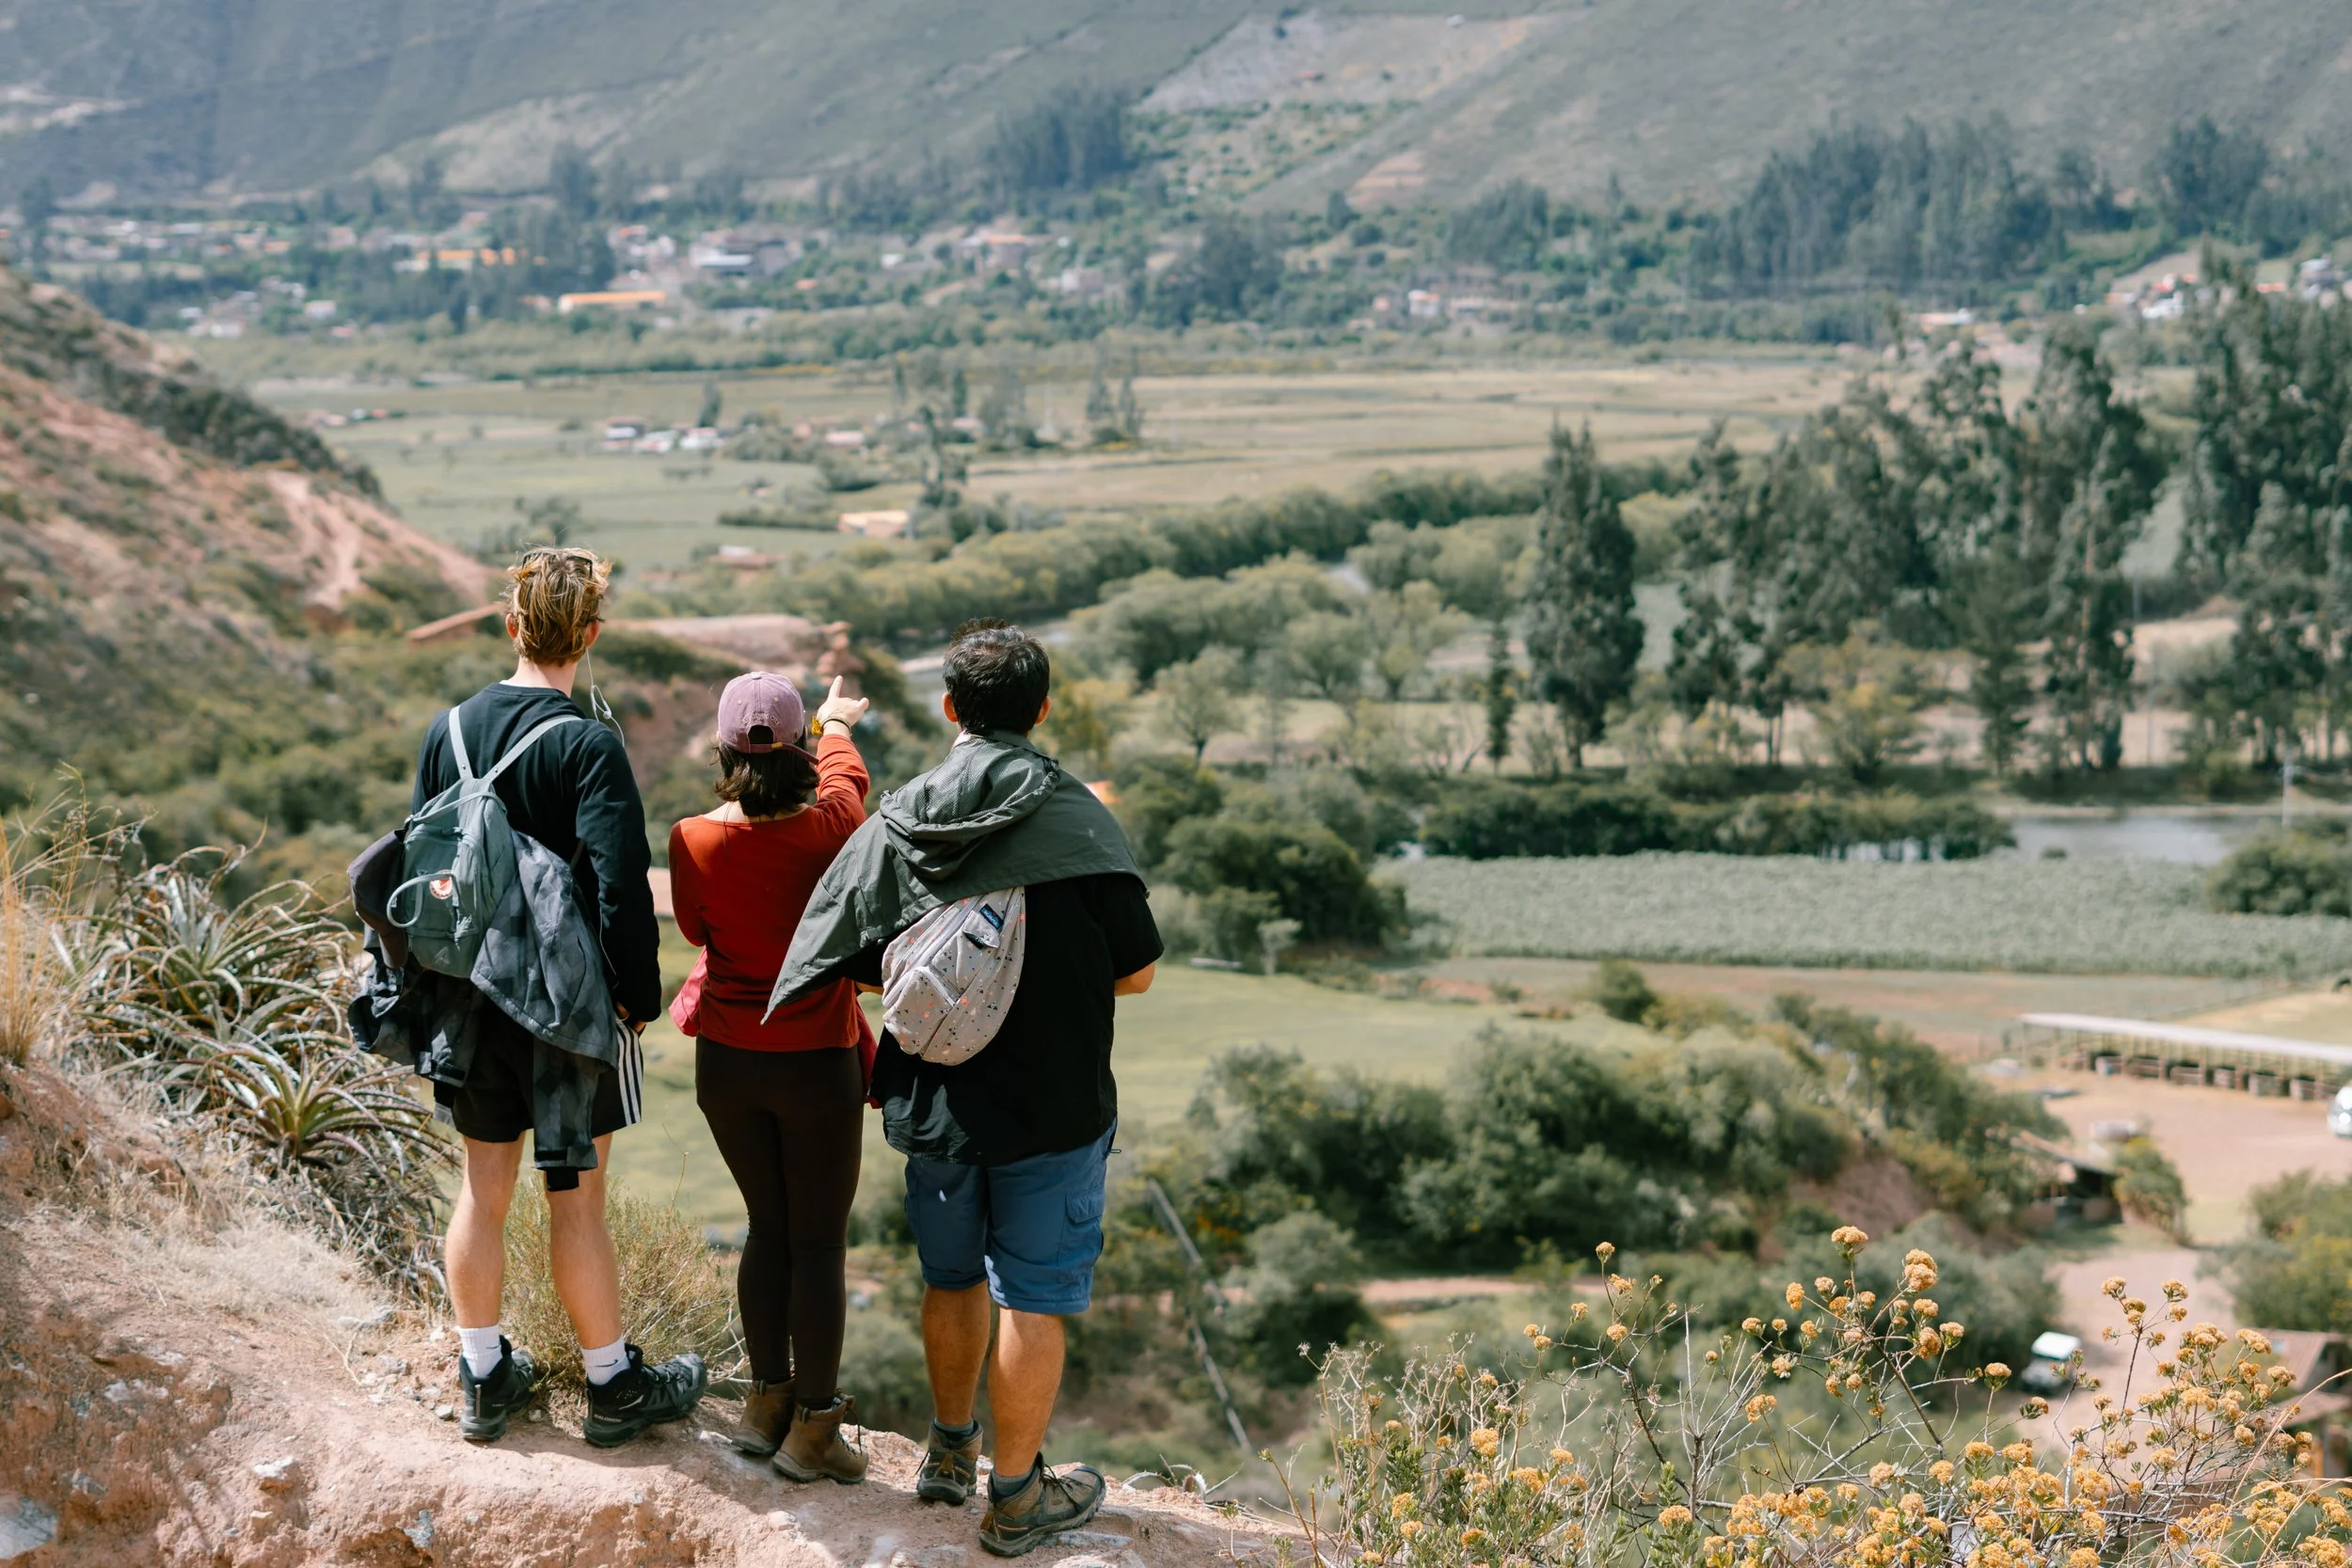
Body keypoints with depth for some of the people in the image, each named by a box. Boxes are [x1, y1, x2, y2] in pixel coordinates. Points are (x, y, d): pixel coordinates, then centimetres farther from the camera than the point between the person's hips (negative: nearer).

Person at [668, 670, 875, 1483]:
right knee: (820, 1242, 8)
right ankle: (812, 1427, 14)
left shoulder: (695, 840, -13)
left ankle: (768, 1401, 28)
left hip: (728, 1063, 3)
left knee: (768, 1228, 18)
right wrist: (837, 724, 32)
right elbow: (844, 776, 10)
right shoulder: (829, 832, -15)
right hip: (816, 1064, -3)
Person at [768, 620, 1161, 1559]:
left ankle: (951, 1452, 38)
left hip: (935, 1103, 4)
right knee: (1033, 1299, 7)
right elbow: (1136, 971, -9)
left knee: (953, 1278, 22)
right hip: (1054, 1106, -4)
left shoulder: (894, 827, -5)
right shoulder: (1076, 821, -14)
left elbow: (853, 965, 0)